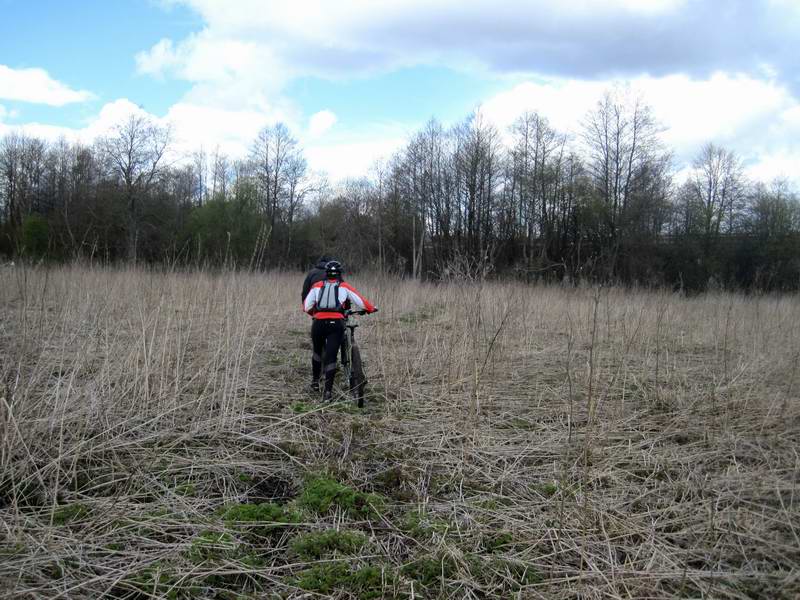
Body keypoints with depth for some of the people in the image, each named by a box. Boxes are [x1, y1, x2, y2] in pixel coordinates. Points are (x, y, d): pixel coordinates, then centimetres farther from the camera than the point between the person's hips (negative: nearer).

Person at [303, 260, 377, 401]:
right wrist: (372, 308, 29)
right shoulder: (344, 287, 12)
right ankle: (328, 391, -7)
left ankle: (315, 382, 33)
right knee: (331, 357, 0)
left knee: (317, 352, 26)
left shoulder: (317, 286, 14)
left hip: (319, 323, 2)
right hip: (336, 324, -1)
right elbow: (361, 302, 10)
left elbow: (306, 307, 10)